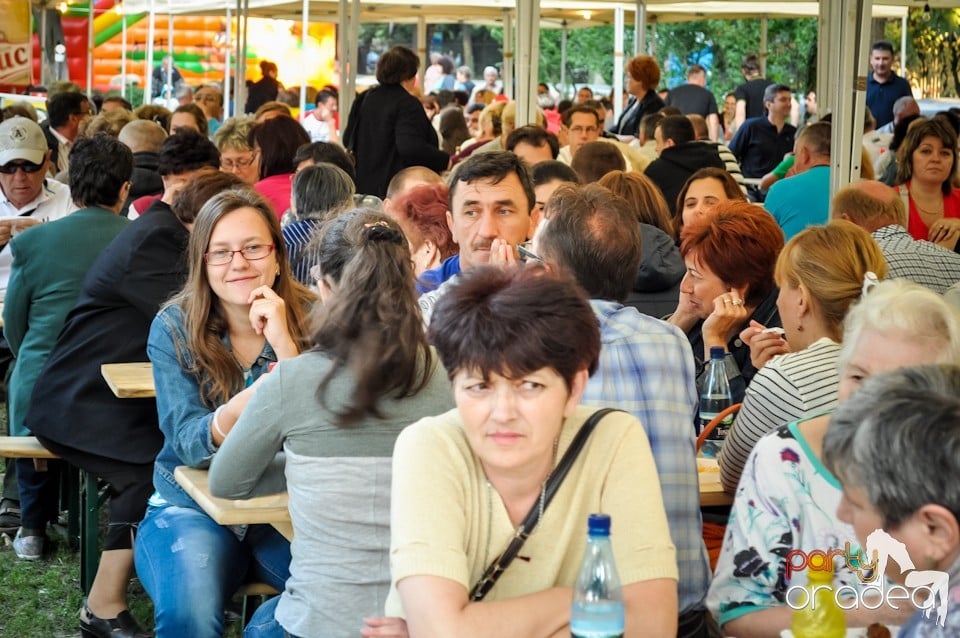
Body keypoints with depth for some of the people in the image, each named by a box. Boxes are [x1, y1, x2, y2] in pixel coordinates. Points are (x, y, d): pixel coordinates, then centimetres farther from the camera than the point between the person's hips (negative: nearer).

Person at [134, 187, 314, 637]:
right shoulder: (173, 328, -4)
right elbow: (189, 444, -13)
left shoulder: (307, 321, -3)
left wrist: (283, 344, -24)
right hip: (192, 508, -1)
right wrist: (255, 397, -32)